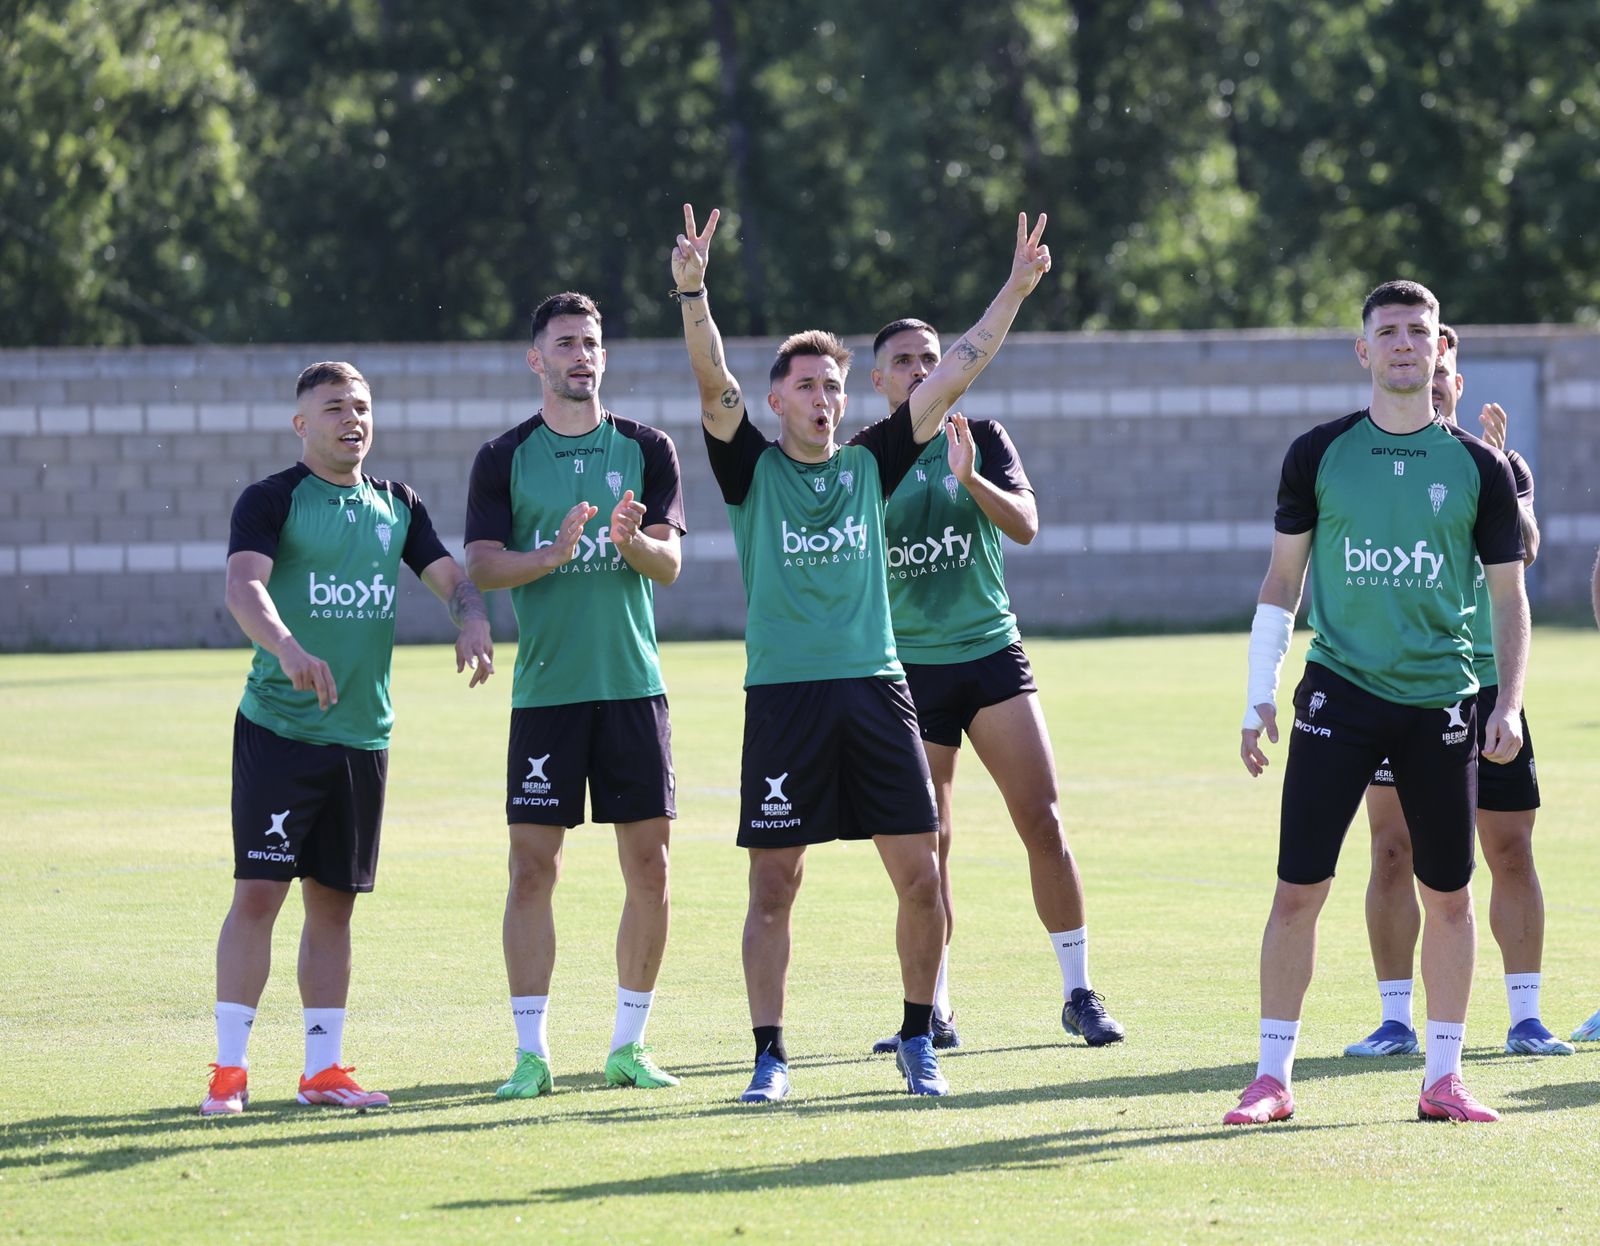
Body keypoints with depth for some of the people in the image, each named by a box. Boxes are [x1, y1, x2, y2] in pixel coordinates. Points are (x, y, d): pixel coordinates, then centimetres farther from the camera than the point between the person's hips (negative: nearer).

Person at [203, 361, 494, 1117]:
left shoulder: (397, 507, 13)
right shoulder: (273, 500, -5)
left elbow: (450, 575, 10)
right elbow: (243, 585, -20)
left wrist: (472, 621, -14)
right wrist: (287, 648, -39)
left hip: (364, 735, 5)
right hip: (278, 728, -5)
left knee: (333, 902, 9)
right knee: (258, 890, -9)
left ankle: (323, 1069, 15)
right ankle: (229, 1070, -6)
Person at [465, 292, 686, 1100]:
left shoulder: (646, 449, 7)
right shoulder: (505, 458, 4)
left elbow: (670, 563, 0)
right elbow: (483, 565, -4)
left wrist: (632, 541, -21)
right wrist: (552, 554, -22)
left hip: (633, 685, 1)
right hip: (545, 691, -1)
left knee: (649, 868, 1)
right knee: (533, 867, -5)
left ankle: (630, 1044, 11)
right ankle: (532, 1052, 1)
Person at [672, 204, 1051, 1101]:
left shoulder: (872, 465, 11)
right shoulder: (753, 469, 4)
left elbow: (951, 379, 9)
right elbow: (713, 383, -11)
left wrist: (1014, 293, 3)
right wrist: (693, 293, -26)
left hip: (876, 690, 2)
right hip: (783, 693, -2)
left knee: (919, 873, -1)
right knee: (774, 885, -1)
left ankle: (919, 1040, 13)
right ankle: (771, 1053, 9)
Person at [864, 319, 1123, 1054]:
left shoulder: (981, 439, 4)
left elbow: (1025, 525, -9)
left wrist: (970, 478, -26)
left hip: (990, 653, 0)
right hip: (907, 667, 0)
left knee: (1042, 820, -7)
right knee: (927, 843, 0)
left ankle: (1079, 994, 2)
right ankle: (934, 1012, 10)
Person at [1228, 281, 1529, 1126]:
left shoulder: (1478, 467, 4)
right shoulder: (1319, 455, 4)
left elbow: (1509, 594, 9)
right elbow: (1283, 577, 10)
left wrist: (1508, 703, -1)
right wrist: (1258, 697, 4)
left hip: (1441, 702, 1)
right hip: (1339, 692, -1)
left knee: (1449, 896, 4)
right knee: (1298, 889, -6)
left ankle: (1442, 1078, 15)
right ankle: (1272, 1077, 2)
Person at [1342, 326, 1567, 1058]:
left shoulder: (1498, 467, 7)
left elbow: (1523, 550, -9)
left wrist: (1494, 467, -20)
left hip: (1485, 681, 1)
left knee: (1511, 852, 0)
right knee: (1393, 852, -3)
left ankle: (1525, 1017, 8)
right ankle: (1395, 1019, 4)